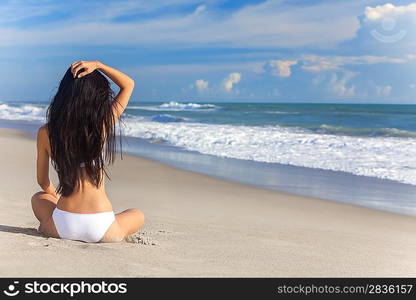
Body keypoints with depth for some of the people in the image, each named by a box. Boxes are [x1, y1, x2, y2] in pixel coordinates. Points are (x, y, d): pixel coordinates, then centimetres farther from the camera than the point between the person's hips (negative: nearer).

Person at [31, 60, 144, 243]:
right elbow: (128, 84, 6)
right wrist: (97, 65, -2)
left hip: (62, 227, 3)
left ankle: (48, 227, 9)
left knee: (39, 198, 37)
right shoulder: (103, 125, -10)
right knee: (138, 215, 31)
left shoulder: (45, 133, -3)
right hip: (100, 230, -2)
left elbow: (43, 181, 13)